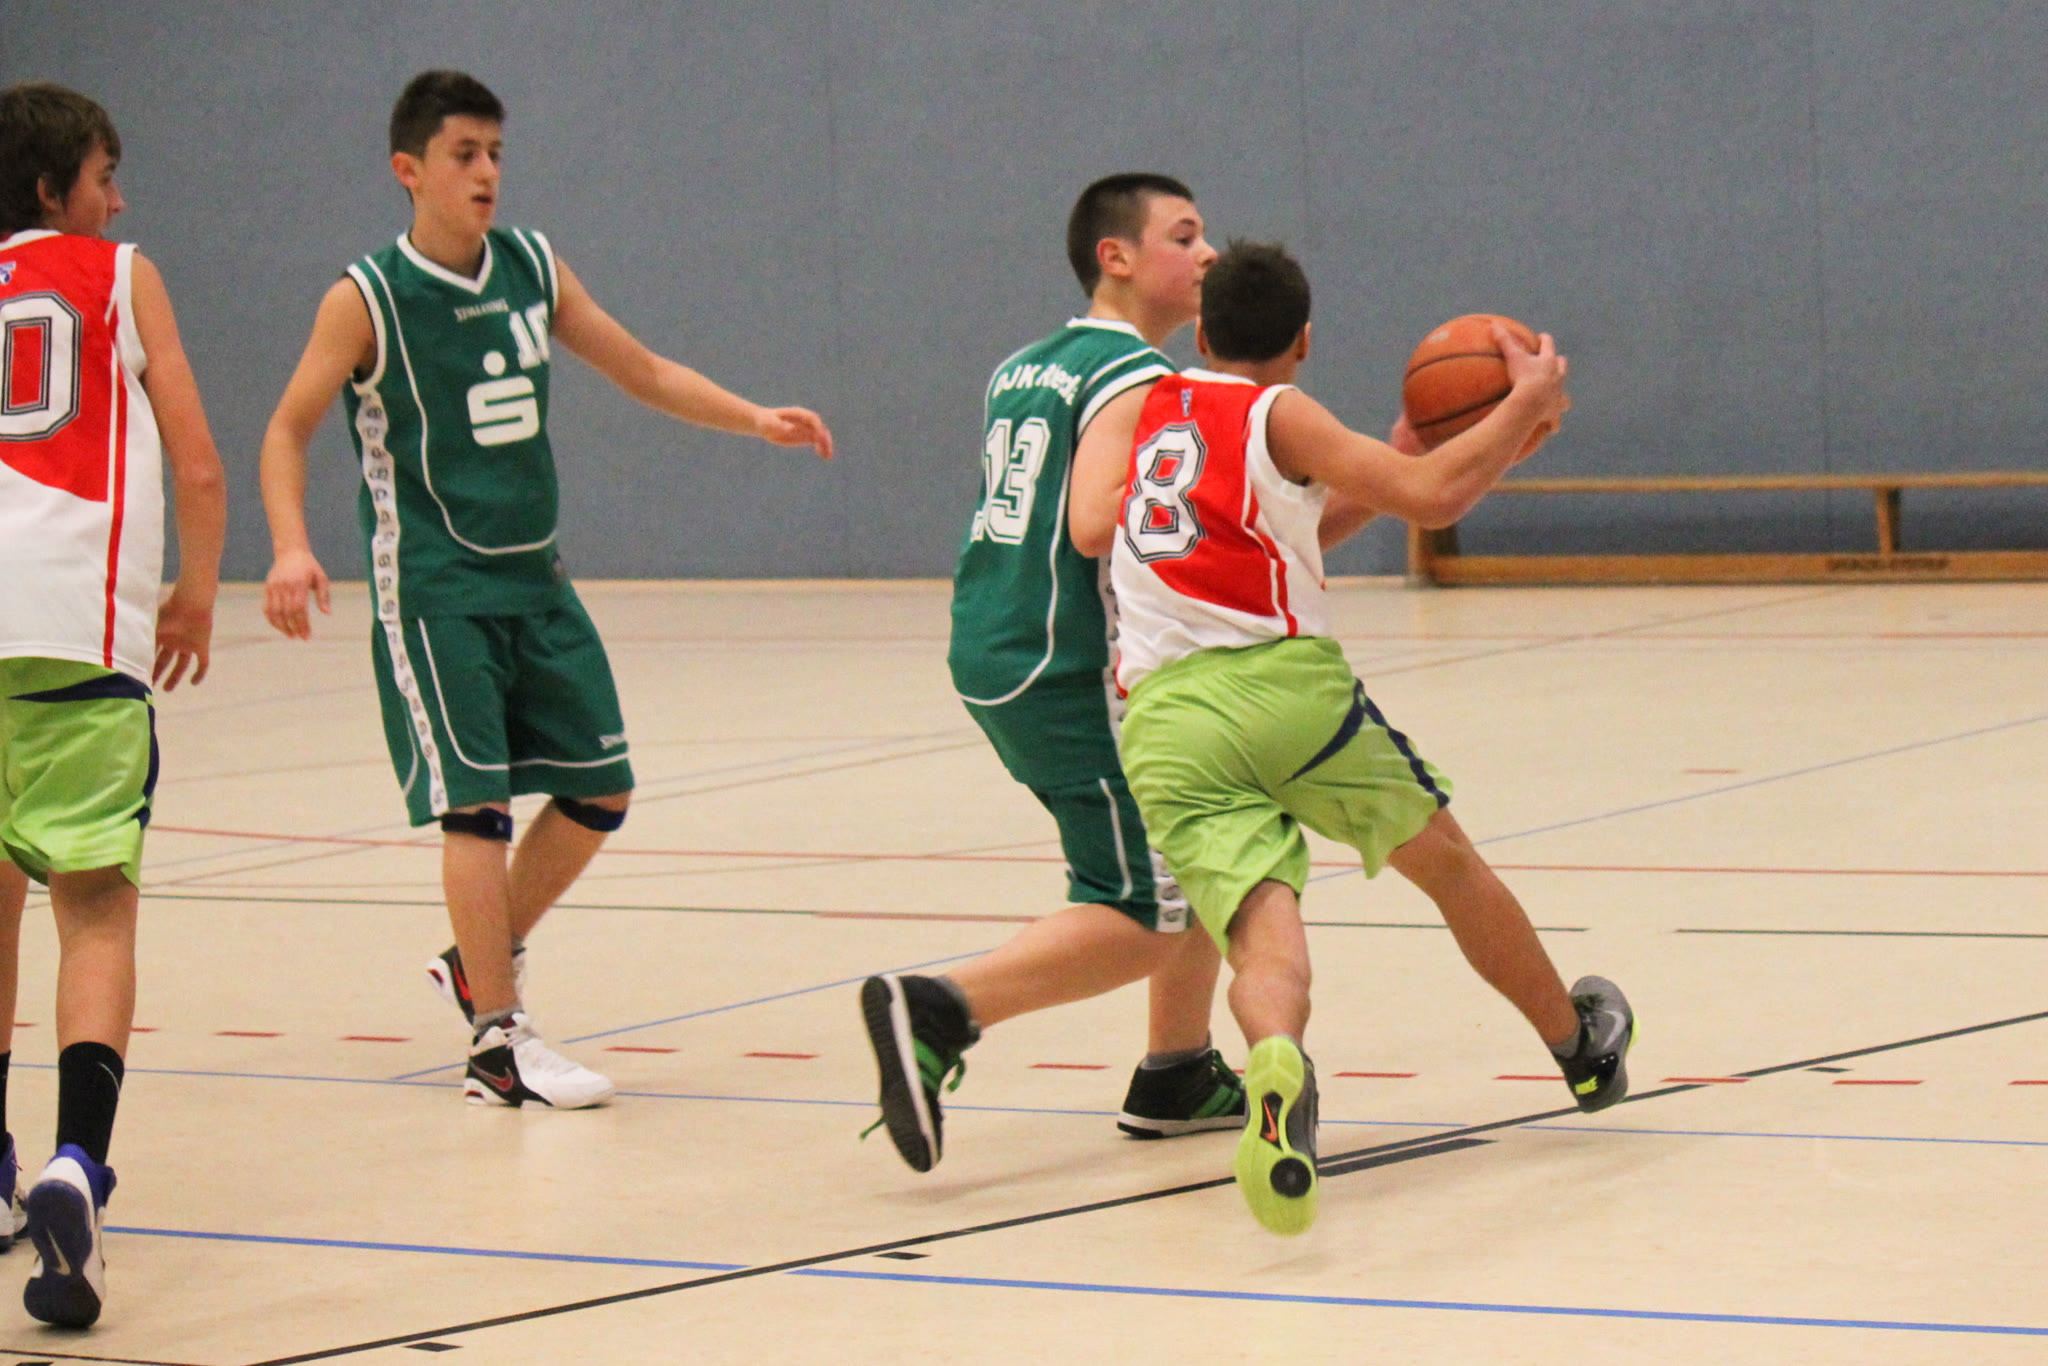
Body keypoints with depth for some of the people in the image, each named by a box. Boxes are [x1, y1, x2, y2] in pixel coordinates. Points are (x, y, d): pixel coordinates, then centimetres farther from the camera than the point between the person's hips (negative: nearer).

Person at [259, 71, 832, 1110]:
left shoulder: (534, 270, 5)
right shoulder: (367, 300, -9)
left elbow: (644, 373, 14)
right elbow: (288, 430, -5)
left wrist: (757, 420, 2)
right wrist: (291, 549, -21)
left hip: (535, 577, 6)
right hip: (432, 585, -6)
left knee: (599, 788, 6)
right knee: (476, 800, -13)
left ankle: (479, 964, 25)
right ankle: (496, 1043, -8)